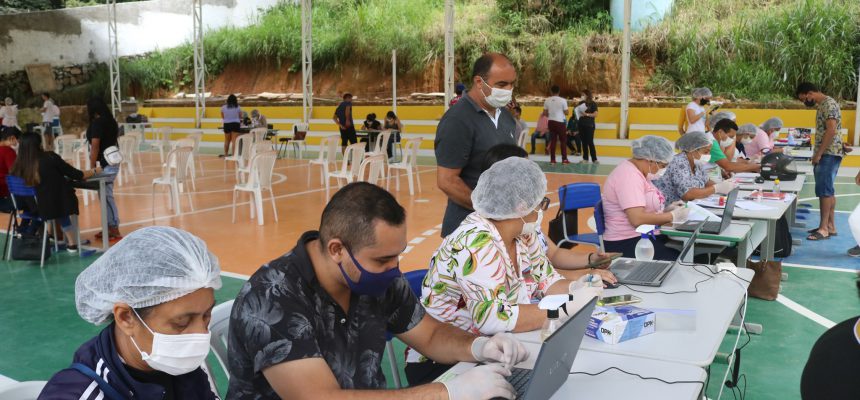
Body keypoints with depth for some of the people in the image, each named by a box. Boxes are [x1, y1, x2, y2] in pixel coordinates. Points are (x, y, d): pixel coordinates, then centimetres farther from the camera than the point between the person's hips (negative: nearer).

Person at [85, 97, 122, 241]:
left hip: (105, 164, -9)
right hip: (112, 161, 9)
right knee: (106, 195, 13)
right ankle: (109, 228, 19)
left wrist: (92, 167, -12)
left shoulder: (97, 122, -13)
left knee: (107, 196, -4)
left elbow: (95, 146, -16)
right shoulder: (109, 120, 12)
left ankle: (115, 231, -1)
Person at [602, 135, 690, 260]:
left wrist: (666, 209, 7)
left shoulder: (638, 173, 13)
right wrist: (672, 216, -15)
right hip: (627, 243, -10)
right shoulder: (629, 175, -18)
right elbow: (637, 219, -26)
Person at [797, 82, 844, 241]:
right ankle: (830, 225, 16)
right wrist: (817, 154, 17)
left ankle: (824, 228, -7)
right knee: (827, 190, 11)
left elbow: (831, 130, -22)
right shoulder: (822, 105, 17)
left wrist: (818, 154, -20)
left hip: (829, 154, -10)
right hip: (826, 154, 10)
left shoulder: (829, 103, -14)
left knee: (824, 190, -9)